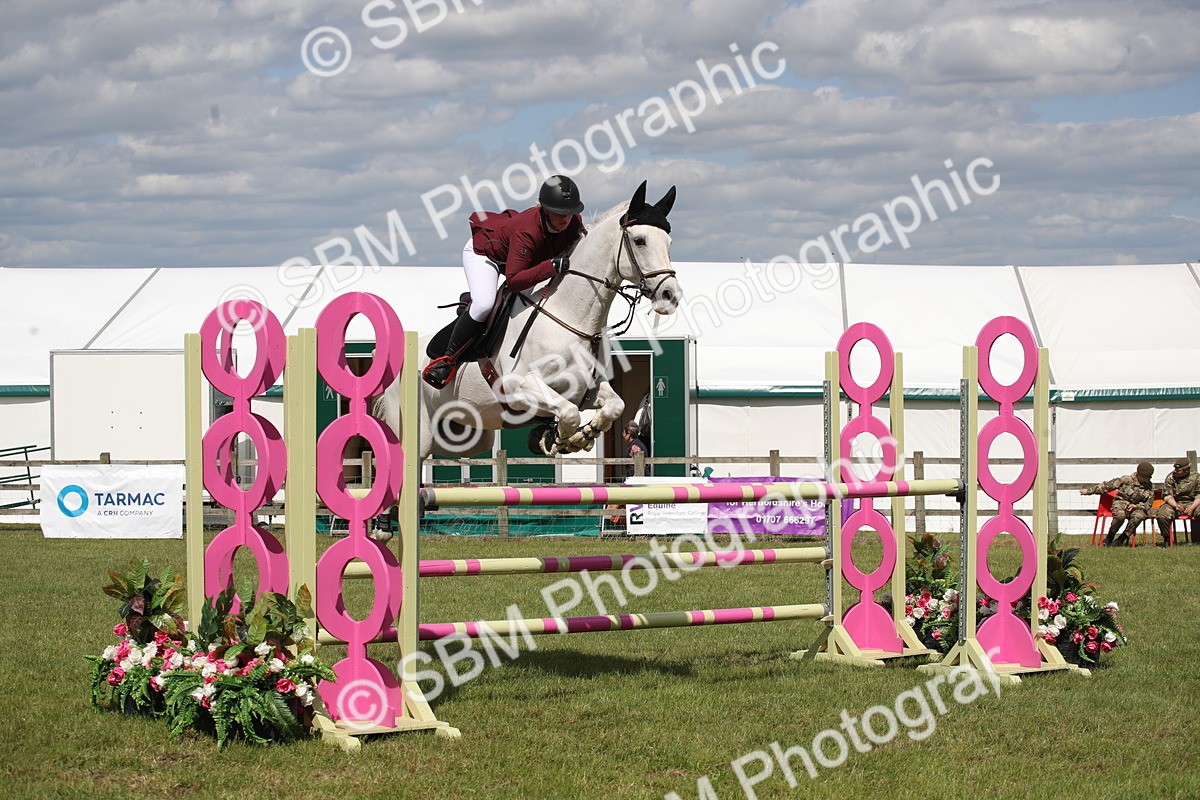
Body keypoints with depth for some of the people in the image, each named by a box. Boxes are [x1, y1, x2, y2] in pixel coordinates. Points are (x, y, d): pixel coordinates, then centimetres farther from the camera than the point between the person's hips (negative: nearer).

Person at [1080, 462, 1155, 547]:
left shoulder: (1150, 486, 1)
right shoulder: (1127, 480, -10)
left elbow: (1149, 503, 8)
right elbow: (1108, 485, -6)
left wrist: (1136, 506, -13)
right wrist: (1089, 490, -2)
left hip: (1136, 507, 3)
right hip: (1121, 503, -3)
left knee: (1139, 516, -34)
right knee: (1120, 515, -38)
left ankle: (1122, 540, -21)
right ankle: (1108, 539, -15)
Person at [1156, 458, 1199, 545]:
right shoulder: (1170, 478, 1)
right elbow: (1167, 495, -3)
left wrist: (1192, 507, -22)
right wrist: (1176, 505, -22)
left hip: (1192, 503, 0)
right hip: (1174, 503, 0)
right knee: (1162, 515, -30)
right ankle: (1167, 539, -4)